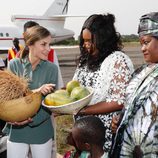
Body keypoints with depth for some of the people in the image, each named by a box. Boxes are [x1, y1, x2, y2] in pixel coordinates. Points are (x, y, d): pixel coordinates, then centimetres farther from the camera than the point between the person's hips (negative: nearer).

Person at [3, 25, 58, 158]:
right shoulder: (14, 65, -4)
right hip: (16, 131, 1)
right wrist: (35, 92, -25)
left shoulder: (51, 68, -7)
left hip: (41, 131, 0)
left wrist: (30, 119, -23)